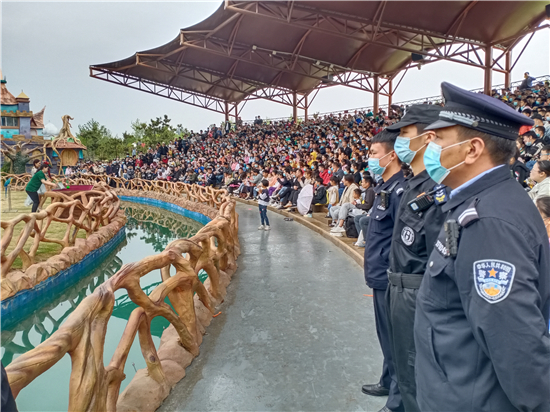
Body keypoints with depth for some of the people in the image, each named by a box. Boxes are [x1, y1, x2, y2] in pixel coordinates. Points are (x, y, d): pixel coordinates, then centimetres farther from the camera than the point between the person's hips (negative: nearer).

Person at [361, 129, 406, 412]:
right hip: (381, 275, 10)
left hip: (391, 279, -10)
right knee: (386, 334, 23)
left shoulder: (399, 189, -20)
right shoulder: (385, 188, 10)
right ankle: (388, 382, 43)